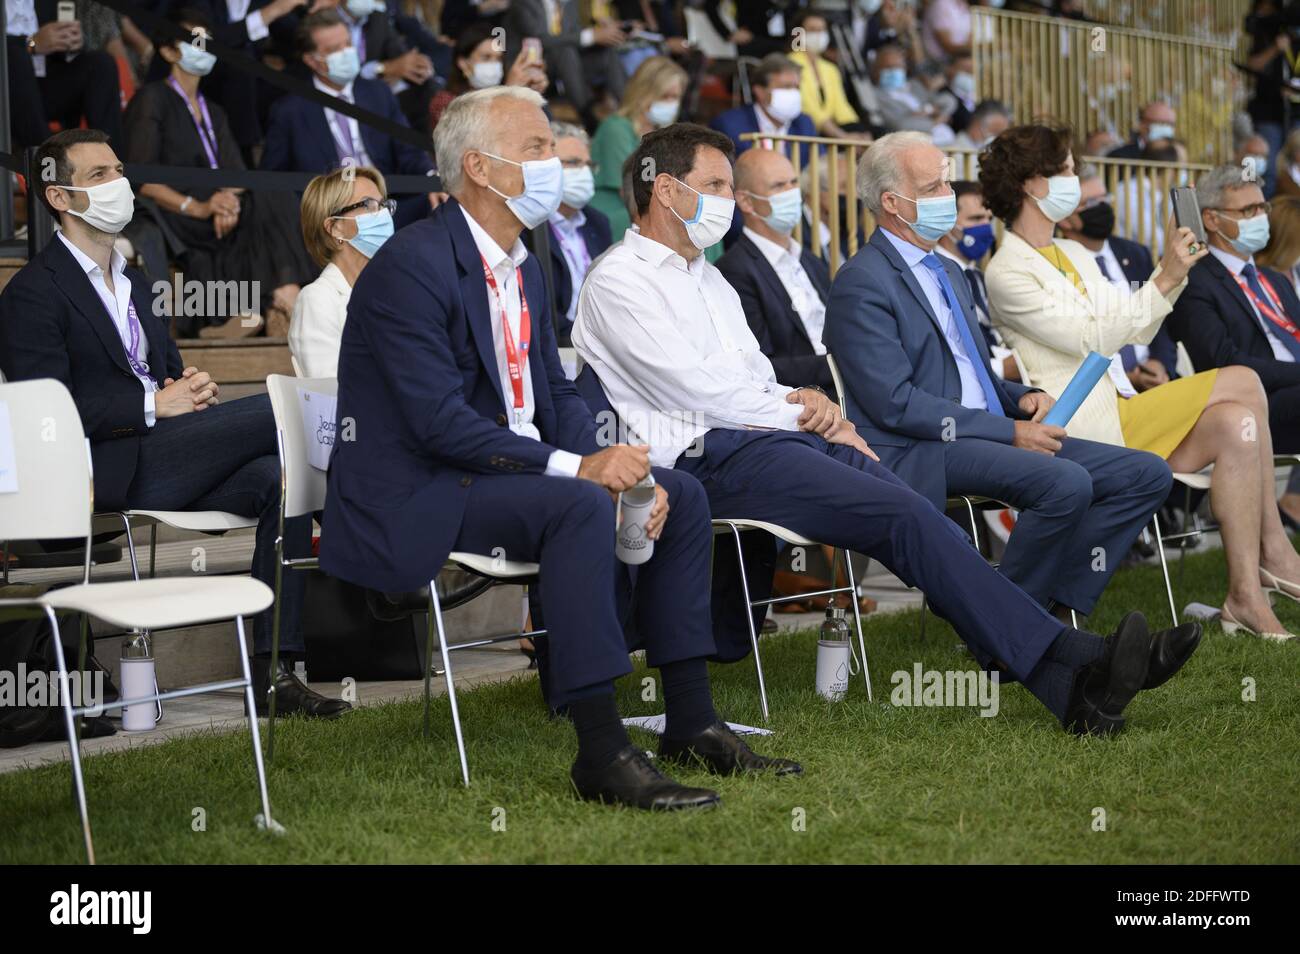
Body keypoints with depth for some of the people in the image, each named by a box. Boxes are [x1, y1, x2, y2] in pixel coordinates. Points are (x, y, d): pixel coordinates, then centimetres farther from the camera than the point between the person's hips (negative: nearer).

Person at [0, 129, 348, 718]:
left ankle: (272, 674, -24)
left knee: (279, 479, -23)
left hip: (161, 461, 8)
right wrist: (155, 404, -17)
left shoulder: (132, 283, 25)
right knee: (279, 409, -22)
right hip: (110, 472, -8)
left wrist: (193, 386, 2)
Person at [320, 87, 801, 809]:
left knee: (679, 495, -1)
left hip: (509, 471, 9)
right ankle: (602, 754, -31)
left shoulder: (522, 267, 12)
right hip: (415, 494, -9)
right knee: (579, 507, -32)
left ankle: (691, 722, 3)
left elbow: (556, 392, 12)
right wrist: (576, 467, -29)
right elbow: (440, 422, -25)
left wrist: (614, 470, -9)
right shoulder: (411, 266, -17)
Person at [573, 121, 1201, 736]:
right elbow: (695, 393, -10)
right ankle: (1070, 666, -26)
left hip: (770, 439, 8)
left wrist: (808, 403, 0)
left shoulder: (707, 278, 26)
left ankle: (1068, 680, -27)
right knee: (905, 515, -23)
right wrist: (802, 414, -2)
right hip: (713, 460, -8)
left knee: (912, 512, -16)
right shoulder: (618, 281, -1)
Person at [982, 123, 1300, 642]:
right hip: (1082, 430, -8)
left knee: (1236, 424, -15)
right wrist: (1163, 281, -18)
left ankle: (1247, 595, -16)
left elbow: (1135, 332, 16)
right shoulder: (1007, 273, -9)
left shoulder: (1076, 256, 19)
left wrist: (1173, 272, 3)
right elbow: (1093, 338, -17)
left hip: (1118, 414, 8)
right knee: (1242, 382, -16)